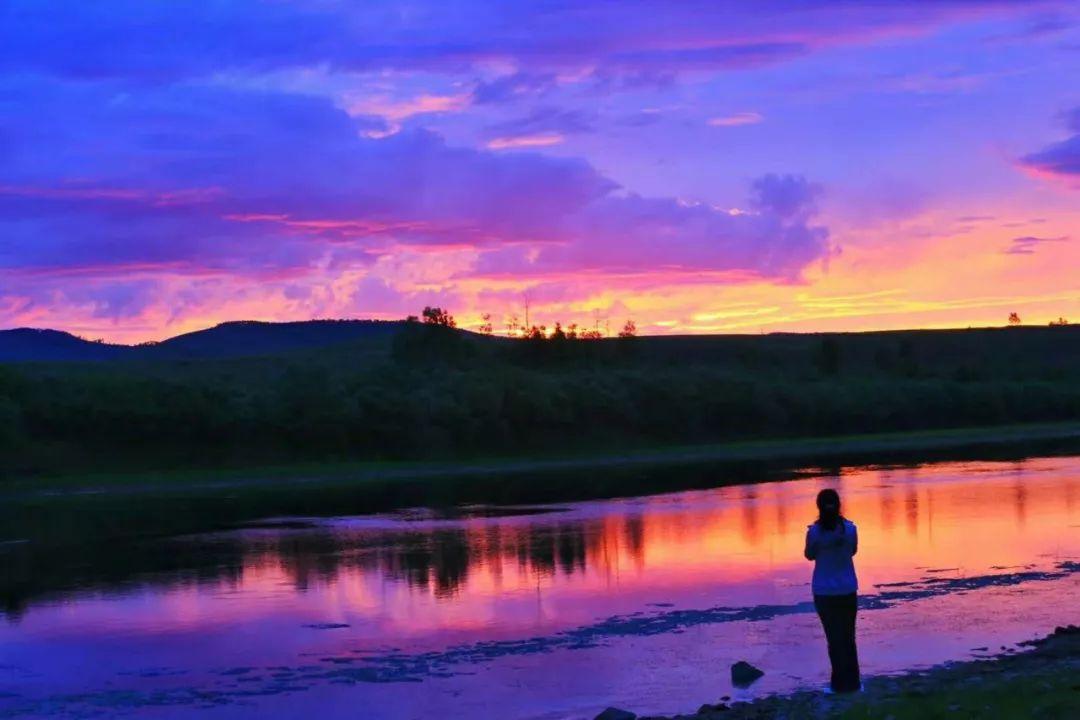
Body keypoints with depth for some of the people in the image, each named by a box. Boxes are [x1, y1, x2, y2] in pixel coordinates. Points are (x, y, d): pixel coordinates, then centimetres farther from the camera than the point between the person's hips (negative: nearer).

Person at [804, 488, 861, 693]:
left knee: (834, 637, 8)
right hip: (847, 590, 2)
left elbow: (810, 555, 0)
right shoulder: (849, 528, -9)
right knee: (848, 636, 15)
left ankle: (841, 683, 10)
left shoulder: (814, 531, -15)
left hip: (825, 592, -2)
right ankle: (852, 682, 19)